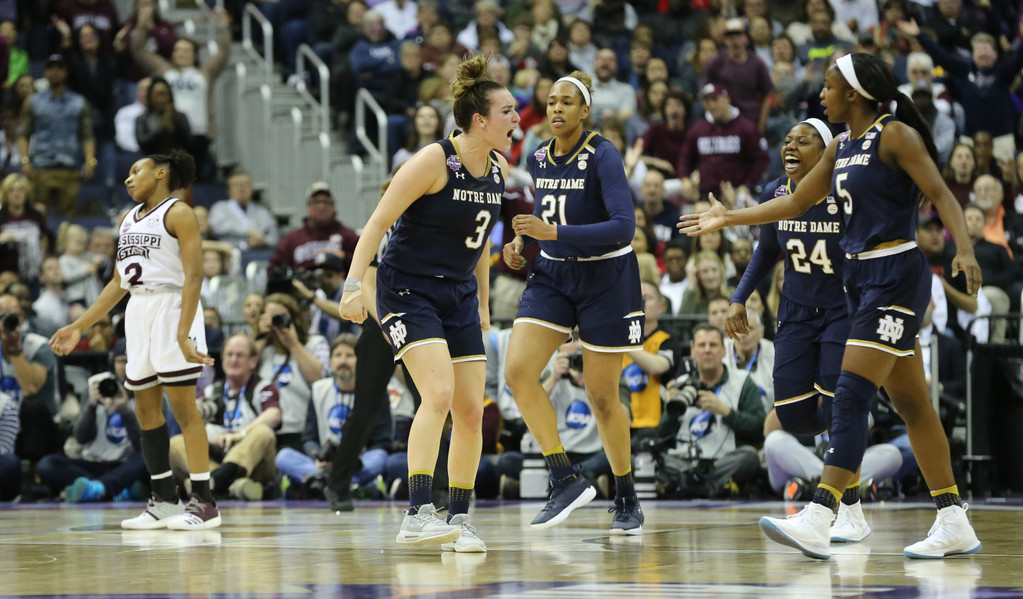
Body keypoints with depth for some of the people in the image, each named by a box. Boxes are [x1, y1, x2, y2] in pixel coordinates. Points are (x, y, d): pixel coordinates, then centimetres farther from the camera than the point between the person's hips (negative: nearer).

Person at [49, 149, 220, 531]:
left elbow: (194, 275, -14)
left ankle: (203, 502, -10)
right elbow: (118, 283, 23)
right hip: (138, 312, 8)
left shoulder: (177, 213, -5)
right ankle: (164, 501, 14)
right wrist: (79, 327, 19)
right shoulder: (129, 220, 19)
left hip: (172, 309, -8)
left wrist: (184, 333, -25)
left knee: (183, 406, -10)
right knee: (145, 409, 7)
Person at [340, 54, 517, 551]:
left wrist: (482, 302, 22)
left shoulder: (497, 168, 5)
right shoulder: (434, 161, -17)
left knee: (471, 411, 2)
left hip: (458, 296, 7)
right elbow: (378, 222, -16)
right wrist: (354, 283, -26)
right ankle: (417, 516, -26)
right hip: (407, 289, -7)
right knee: (439, 393, -23)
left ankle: (459, 519, 12)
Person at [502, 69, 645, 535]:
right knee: (518, 371, -15)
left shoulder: (603, 156, -17)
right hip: (552, 274, 6)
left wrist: (554, 232, -32)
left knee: (602, 396, 2)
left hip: (604, 279, -5)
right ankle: (566, 481, -8)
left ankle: (628, 500, 20)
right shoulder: (540, 159, 3)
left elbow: (624, 227, -26)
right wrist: (522, 241, 4)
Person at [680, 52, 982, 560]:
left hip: (896, 276, -9)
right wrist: (728, 218, 27)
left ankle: (817, 520, -21)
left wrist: (964, 249, -30)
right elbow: (795, 203, 24)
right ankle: (954, 523, 12)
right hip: (861, 278, 9)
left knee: (851, 395, -15)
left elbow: (940, 195, -15)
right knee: (909, 403, 9)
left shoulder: (895, 135, -9)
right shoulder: (842, 147, 15)